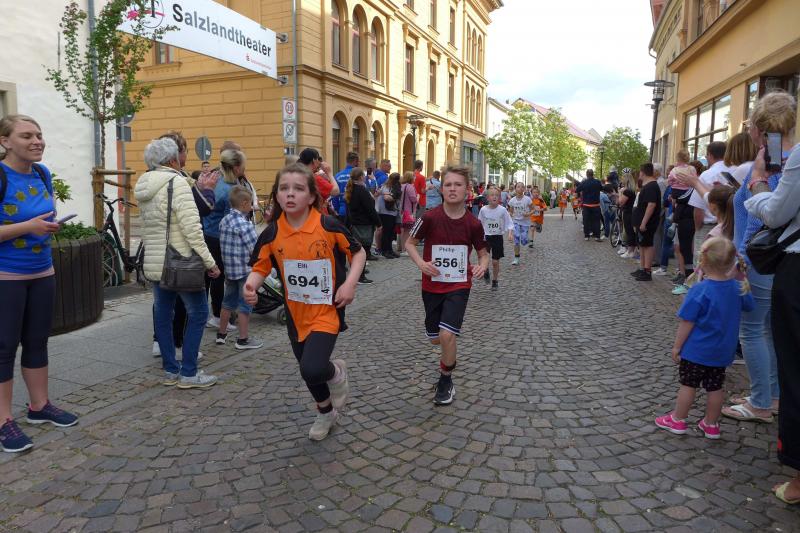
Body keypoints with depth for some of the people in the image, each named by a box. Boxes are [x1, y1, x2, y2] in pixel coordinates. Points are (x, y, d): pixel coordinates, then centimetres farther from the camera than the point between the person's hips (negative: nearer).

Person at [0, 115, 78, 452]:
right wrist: (27, 227, -25)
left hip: (42, 274, 7)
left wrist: (50, 225, 1)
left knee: (37, 341, 15)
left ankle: (39, 406, 28)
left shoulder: (42, 174, 4)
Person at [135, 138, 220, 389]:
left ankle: (170, 371, 21)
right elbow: (192, 227, -20)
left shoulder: (143, 187, 11)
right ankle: (189, 373, 4)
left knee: (163, 315, 12)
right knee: (198, 313, 1)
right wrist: (209, 261, -17)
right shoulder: (177, 182, -14)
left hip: (153, 262, 8)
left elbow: (145, 229, 11)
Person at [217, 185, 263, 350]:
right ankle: (243, 339, 11)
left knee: (228, 301, 19)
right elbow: (256, 250, -20)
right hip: (245, 270, -8)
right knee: (245, 305, 3)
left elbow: (224, 245, 10)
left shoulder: (224, 221, 5)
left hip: (229, 269, 8)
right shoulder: (245, 225, -19)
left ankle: (221, 334, 29)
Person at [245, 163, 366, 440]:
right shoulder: (272, 233, -6)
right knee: (307, 369, 20)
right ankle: (326, 412, 49)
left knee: (313, 370, -22)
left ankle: (337, 372, 16)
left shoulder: (329, 226, -15)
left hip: (326, 311, -4)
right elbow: (260, 267, 1)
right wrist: (250, 286, -20)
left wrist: (350, 283, -16)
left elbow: (358, 253, -3)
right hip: (296, 313, 5)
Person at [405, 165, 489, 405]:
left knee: (447, 334, -18)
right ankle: (449, 359, 50)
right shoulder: (430, 218, -12)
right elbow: (410, 243, 0)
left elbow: (483, 253, 5)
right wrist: (421, 263, -18)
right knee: (436, 338, 12)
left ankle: (446, 380, 8)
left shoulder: (473, 224, -9)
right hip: (432, 286, 2)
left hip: (459, 286, -1)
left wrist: (482, 265, -18)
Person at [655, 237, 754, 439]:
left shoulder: (700, 291, -22)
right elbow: (748, 305, 19)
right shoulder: (737, 288, -4)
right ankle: (711, 425, 26)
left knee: (688, 384, 7)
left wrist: (677, 347, -9)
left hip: (696, 350, -5)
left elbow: (687, 323, -18)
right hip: (722, 352, 6)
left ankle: (678, 420, 19)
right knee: (715, 387, 14)